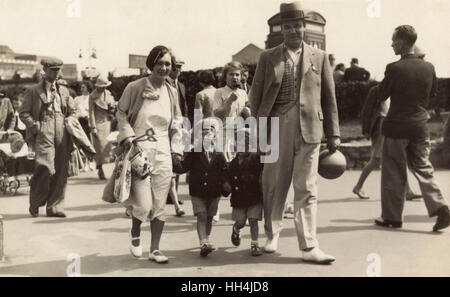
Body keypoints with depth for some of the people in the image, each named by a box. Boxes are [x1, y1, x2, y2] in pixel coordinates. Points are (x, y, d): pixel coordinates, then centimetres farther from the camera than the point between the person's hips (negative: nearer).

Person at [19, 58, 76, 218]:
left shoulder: (64, 90, 18)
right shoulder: (33, 91, 6)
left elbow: (72, 111, 25)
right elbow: (23, 113, 3)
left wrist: (68, 125, 8)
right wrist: (36, 127, -9)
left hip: (62, 135, 4)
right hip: (44, 135, -4)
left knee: (61, 172, 1)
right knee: (46, 169, -15)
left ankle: (55, 207, 11)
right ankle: (35, 203, 9)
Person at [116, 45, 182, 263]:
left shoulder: (172, 92, 8)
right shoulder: (135, 87, -6)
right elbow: (121, 113, 2)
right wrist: (127, 134, -12)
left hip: (162, 152, 4)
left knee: (160, 205, 6)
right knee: (143, 204, -9)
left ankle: (155, 249, 19)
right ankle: (135, 233, 25)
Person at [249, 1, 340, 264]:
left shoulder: (320, 57, 9)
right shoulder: (268, 58, 9)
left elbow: (329, 98, 8)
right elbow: (256, 95, 8)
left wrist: (334, 134, 5)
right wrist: (258, 129, 1)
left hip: (308, 128, 0)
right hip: (276, 127, 0)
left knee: (307, 189, 1)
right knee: (275, 186, 9)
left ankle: (309, 247, 6)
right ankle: (272, 234, 28)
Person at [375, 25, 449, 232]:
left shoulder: (394, 68, -14)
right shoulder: (428, 68, 2)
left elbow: (382, 96, -5)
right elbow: (433, 93, 15)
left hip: (396, 127, -4)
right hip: (420, 127, 4)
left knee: (393, 174, 6)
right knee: (423, 169, 13)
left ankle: (392, 217, 14)